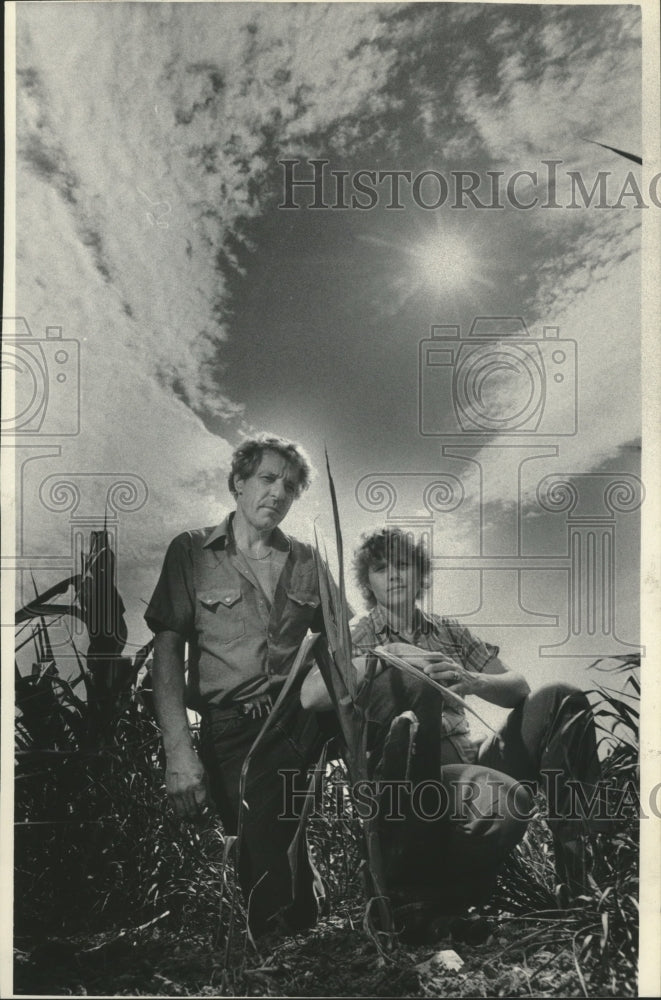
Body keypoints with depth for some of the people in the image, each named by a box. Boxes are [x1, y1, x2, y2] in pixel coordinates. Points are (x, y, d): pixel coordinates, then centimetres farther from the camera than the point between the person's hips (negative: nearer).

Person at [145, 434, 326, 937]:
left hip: (300, 717, 4)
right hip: (232, 727, -3)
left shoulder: (305, 562, 12)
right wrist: (179, 751, -13)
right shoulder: (192, 552, 3)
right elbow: (167, 652, -4)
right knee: (268, 852, -11)